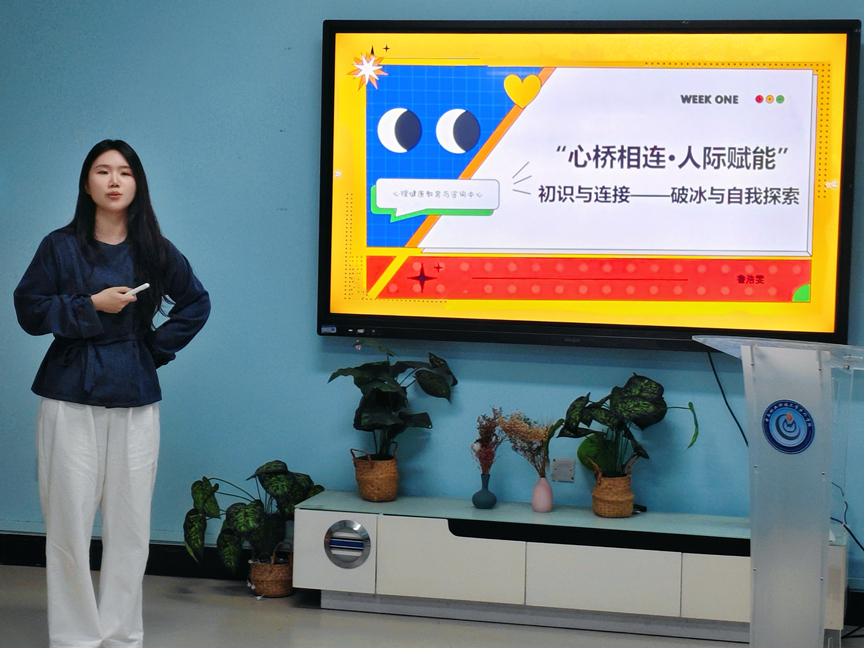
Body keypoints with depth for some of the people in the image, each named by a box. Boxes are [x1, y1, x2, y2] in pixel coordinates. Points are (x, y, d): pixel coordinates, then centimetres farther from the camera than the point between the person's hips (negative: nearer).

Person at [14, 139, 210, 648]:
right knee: (70, 524, -4)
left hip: (136, 401, 2)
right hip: (71, 400, -1)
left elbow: (196, 304, 18)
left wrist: (158, 348, 7)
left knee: (130, 524, 2)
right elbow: (29, 310, 0)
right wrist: (91, 306, -10)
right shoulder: (61, 247, 4)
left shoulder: (155, 251, 8)